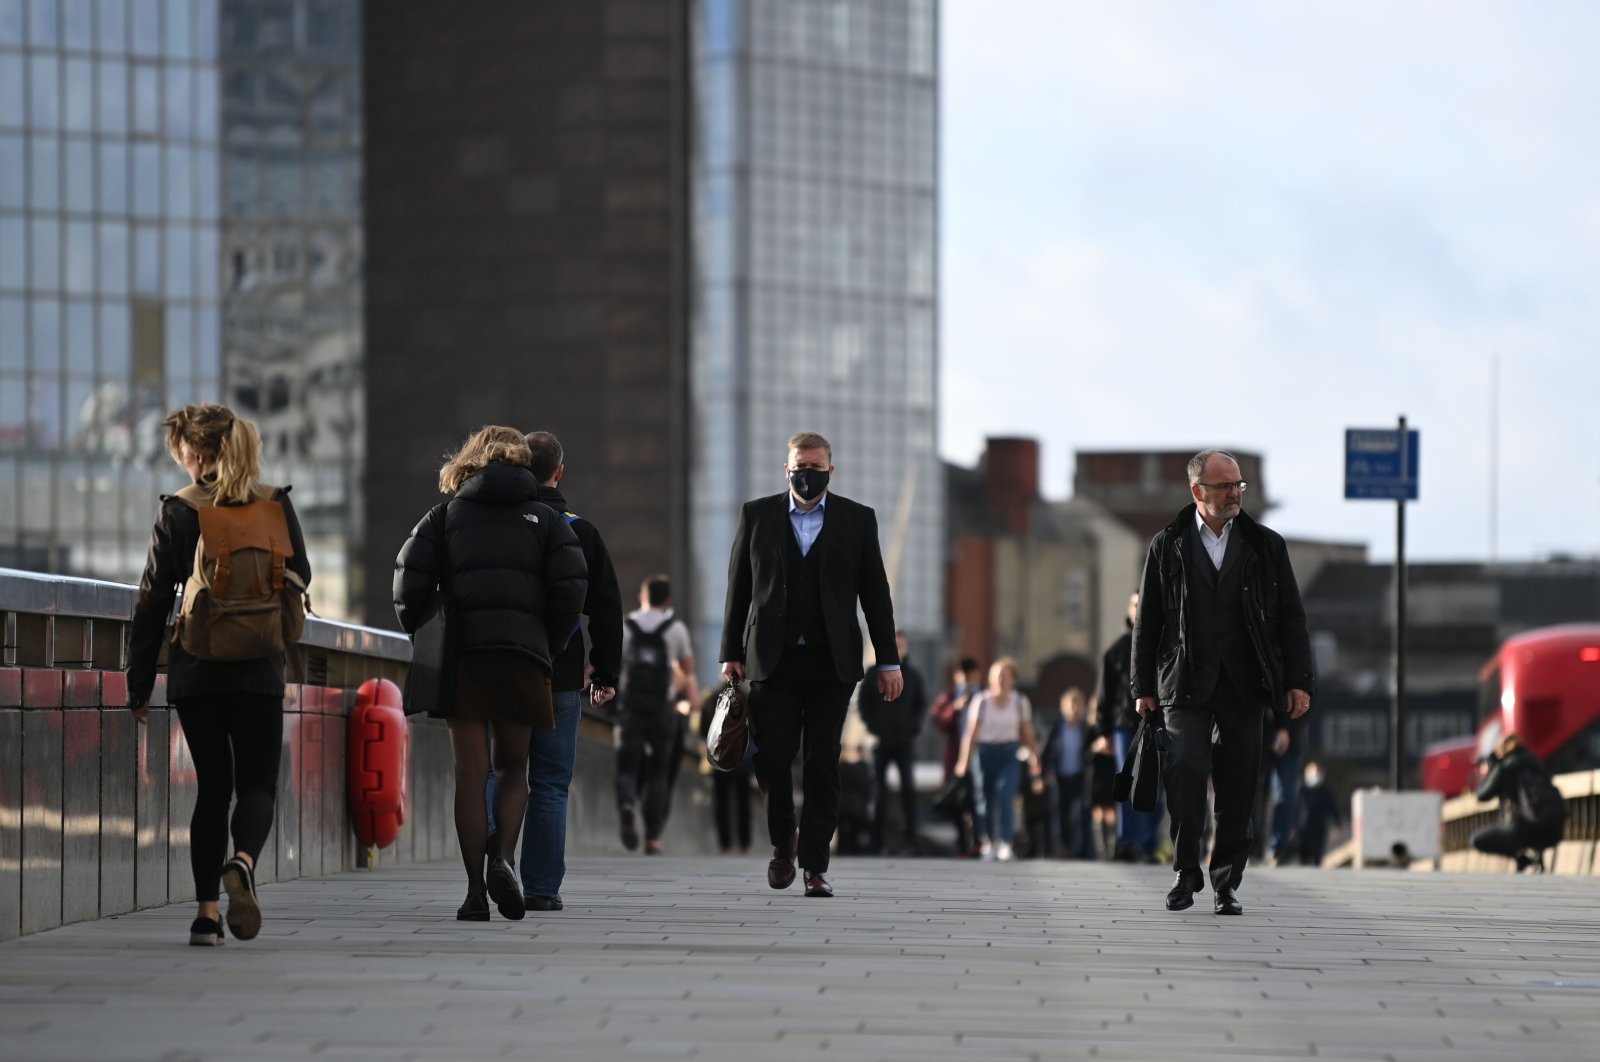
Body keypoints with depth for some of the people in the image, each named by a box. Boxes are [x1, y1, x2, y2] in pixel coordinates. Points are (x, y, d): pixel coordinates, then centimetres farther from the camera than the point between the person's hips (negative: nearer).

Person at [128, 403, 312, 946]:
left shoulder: (177, 513, -4)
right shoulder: (276, 504, 0)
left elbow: (152, 601, -1)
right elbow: (300, 579, 10)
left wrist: (139, 685, 5)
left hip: (194, 672, 0)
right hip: (260, 671, 0)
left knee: (212, 787, 10)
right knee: (257, 784, 6)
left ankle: (206, 910, 4)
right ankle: (241, 862, -24)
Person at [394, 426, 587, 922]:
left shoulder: (447, 515, 13)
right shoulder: (544, 518, 12)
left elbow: (410, 576, 0)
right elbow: (572, 587, 0)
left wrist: (420, 638, 12)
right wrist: (550, 647, 10)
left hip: (462, 656, 0)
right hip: (524, 656, 0)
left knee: (471, 775, 2)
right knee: (513, 768, 13)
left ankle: (475, 890, -4)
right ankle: (502, 857, -11)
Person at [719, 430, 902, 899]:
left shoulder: (857, 520, 6)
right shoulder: (757, 516, 7)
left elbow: (875, 593, 6)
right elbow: (738, 589, 9)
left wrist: (888, 661, 3)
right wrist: (731, 654, 4)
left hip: (832, 665, 0)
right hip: (773, 662, 0)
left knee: (823, 767, -1)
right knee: (772, 759, -5)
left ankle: (814, 864, 4)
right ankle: (783, 842, 19)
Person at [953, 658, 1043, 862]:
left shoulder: (1020, 702, 2)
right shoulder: (981, 701, -1)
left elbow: (1028, 733, 7)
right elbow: (972, 732, -3)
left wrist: (1034, 759, 5)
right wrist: (964, 759, -7)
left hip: (1009, 753, 0)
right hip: (986, 751, 1)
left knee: (1006, 795, -16)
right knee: (986, 798, 4)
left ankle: (1005, 843, -15)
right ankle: (987, 842, 18)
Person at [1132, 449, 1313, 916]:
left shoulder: (1265, 545, 10)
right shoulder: (1168, 546, 7)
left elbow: (1291, 618, 10)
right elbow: (1147, 622, 9)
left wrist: (1298, 681, 1)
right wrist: (1144, 688, 4)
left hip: (1243, 685, 2)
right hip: (1185, 684, -2)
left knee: (1238, 789, 1)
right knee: (1186, 771, -16)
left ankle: (1226, 882, 11)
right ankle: (1186, 873, -2)